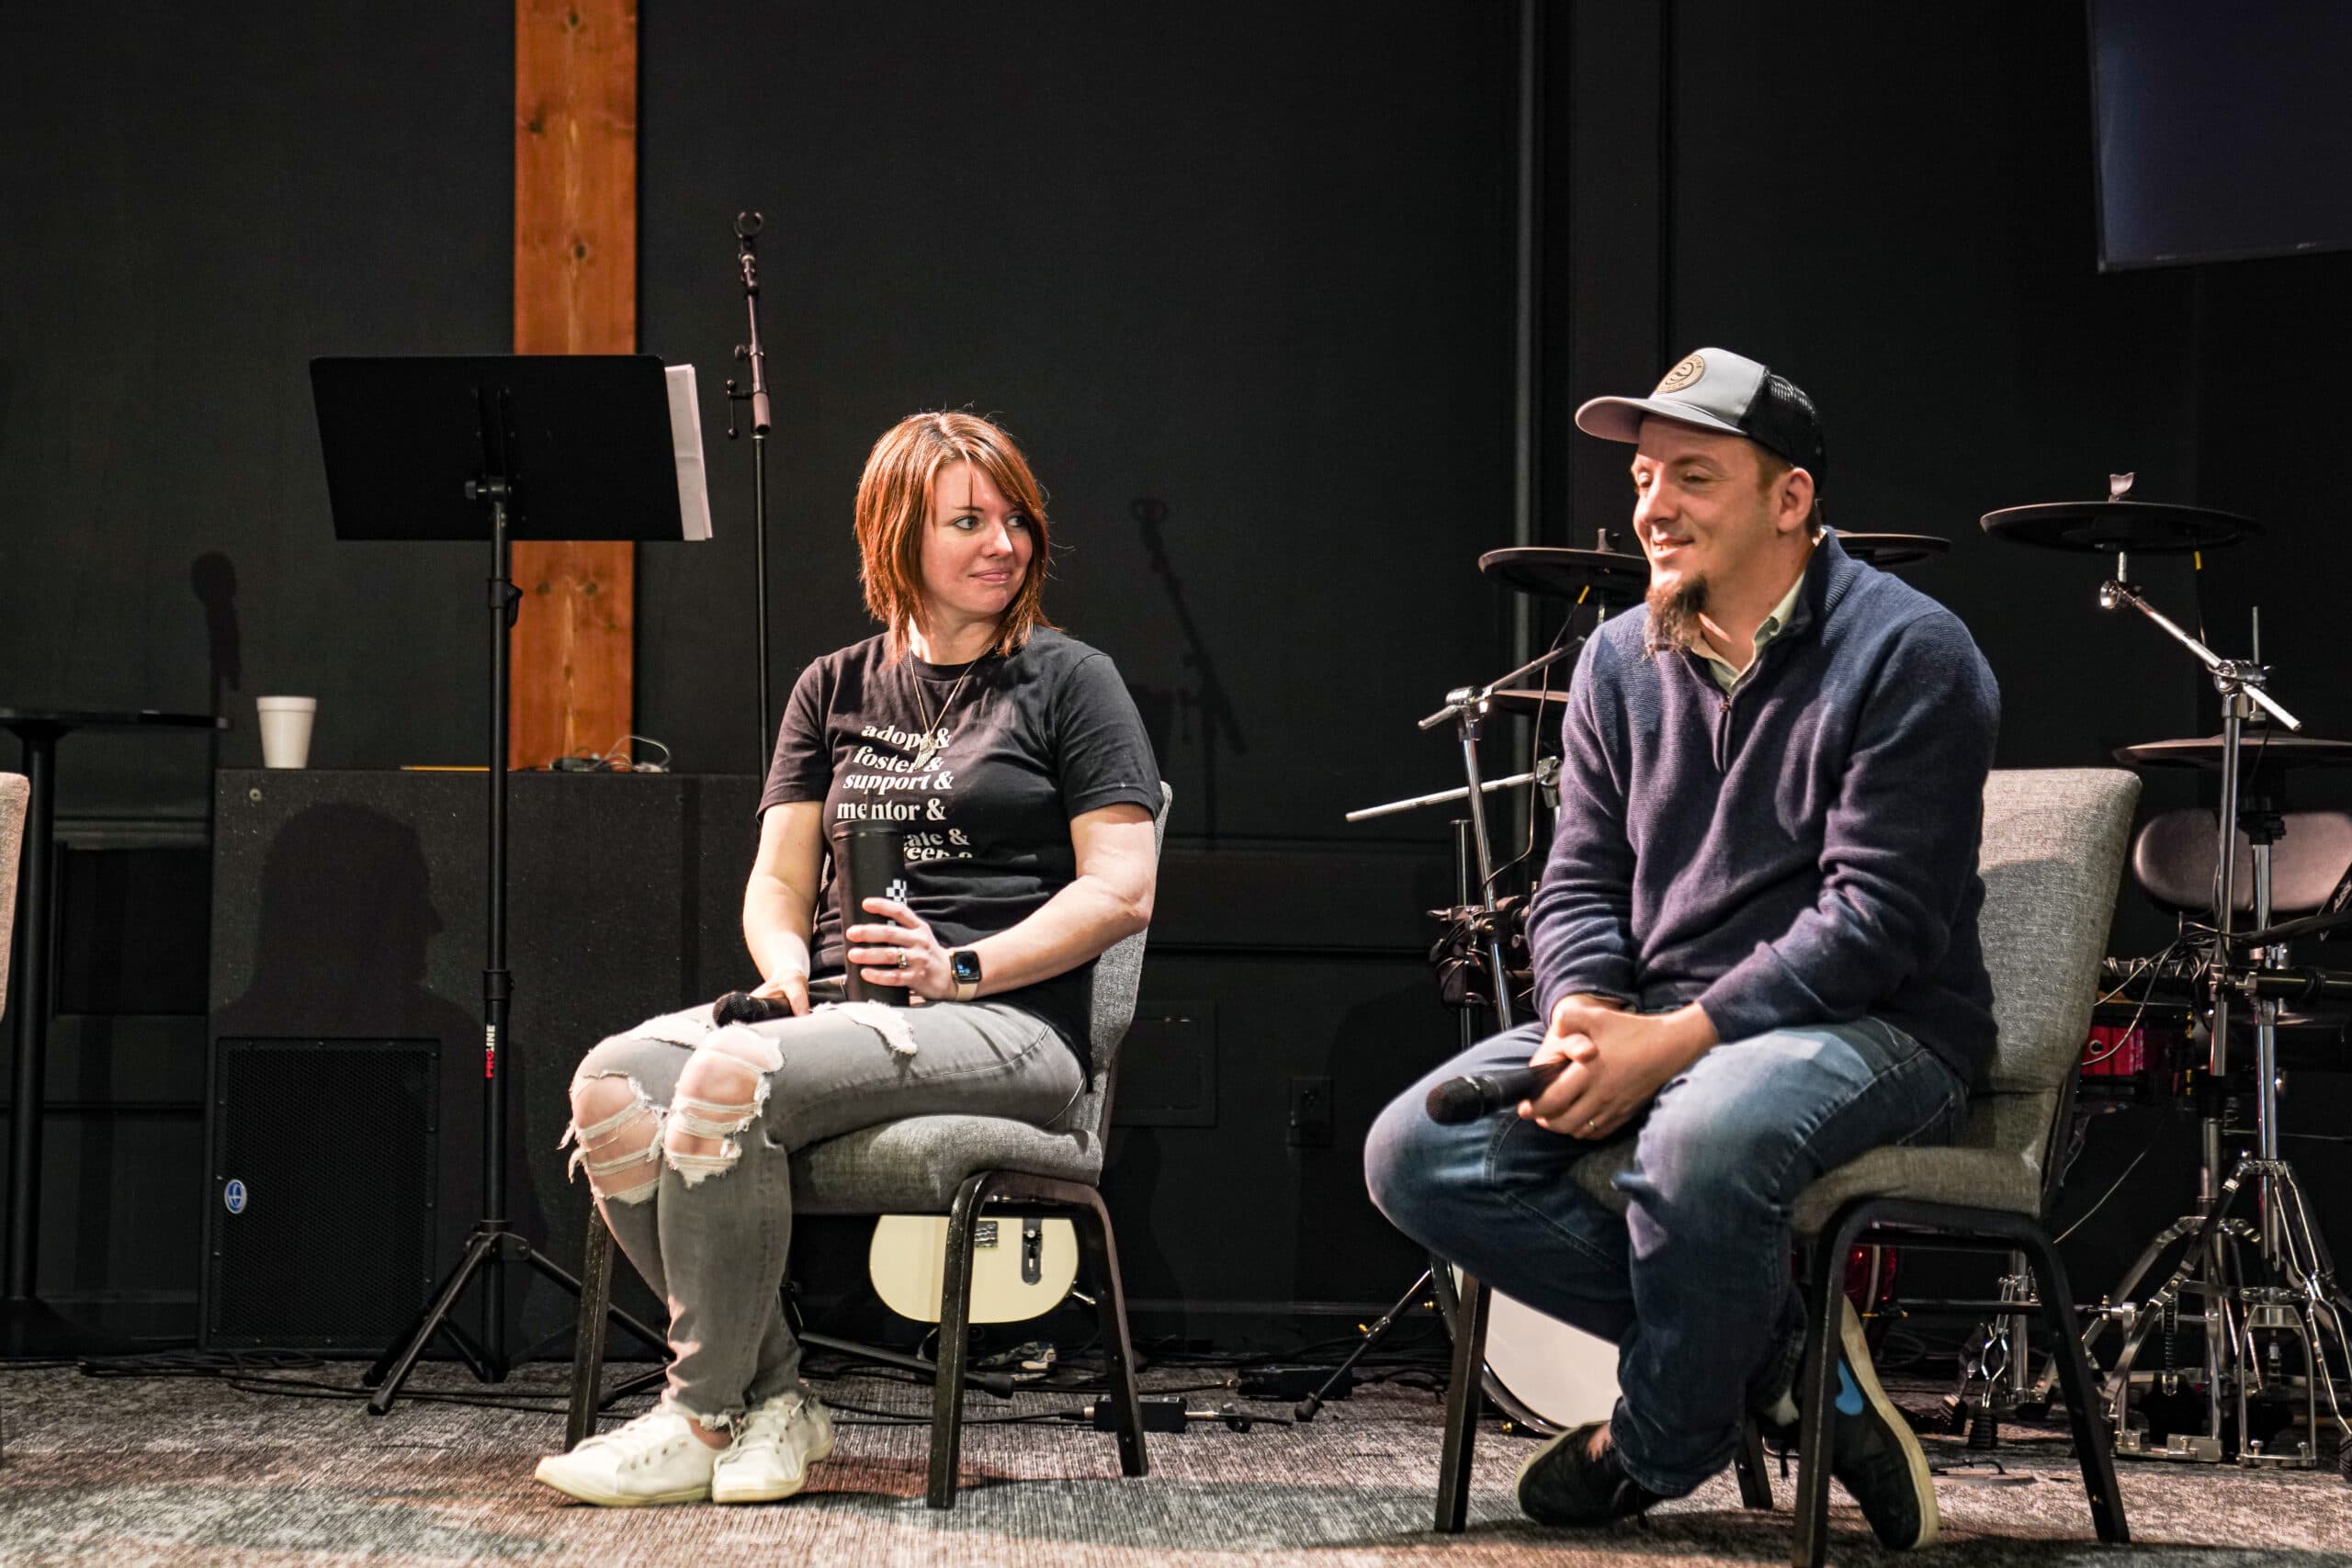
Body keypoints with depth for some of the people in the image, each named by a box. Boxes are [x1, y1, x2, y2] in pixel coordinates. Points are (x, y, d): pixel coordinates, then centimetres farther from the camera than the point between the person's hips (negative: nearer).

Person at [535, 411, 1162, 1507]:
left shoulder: (1068, 681, 8)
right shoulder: (835, 689, 21)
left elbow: (1122, 890, -3)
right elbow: (777, 882, 18)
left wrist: (962, 966, -15)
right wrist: (786, 963, -6)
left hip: (1003, 1021, -5)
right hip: (838, 1006, 5)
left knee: (731, 1078, -33)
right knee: (613, 1081, -25)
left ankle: (703, 1419, -22)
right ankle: (772, 1400, -18)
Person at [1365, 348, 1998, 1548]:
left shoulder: (1904, 656, -10)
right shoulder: (1622, 661, 12)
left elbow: (1878, 917, -17)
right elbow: (1579, 883, 11)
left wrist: (1677, 1041, -23)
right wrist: (1589, 1018, -13)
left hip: (1873, 1028, -7)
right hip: (1652, 1022, 7)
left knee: (1702, 1138, -39)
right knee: (1417, 1154, -14)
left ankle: (1660, 1442, -10)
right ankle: (1773, 1349, -8)